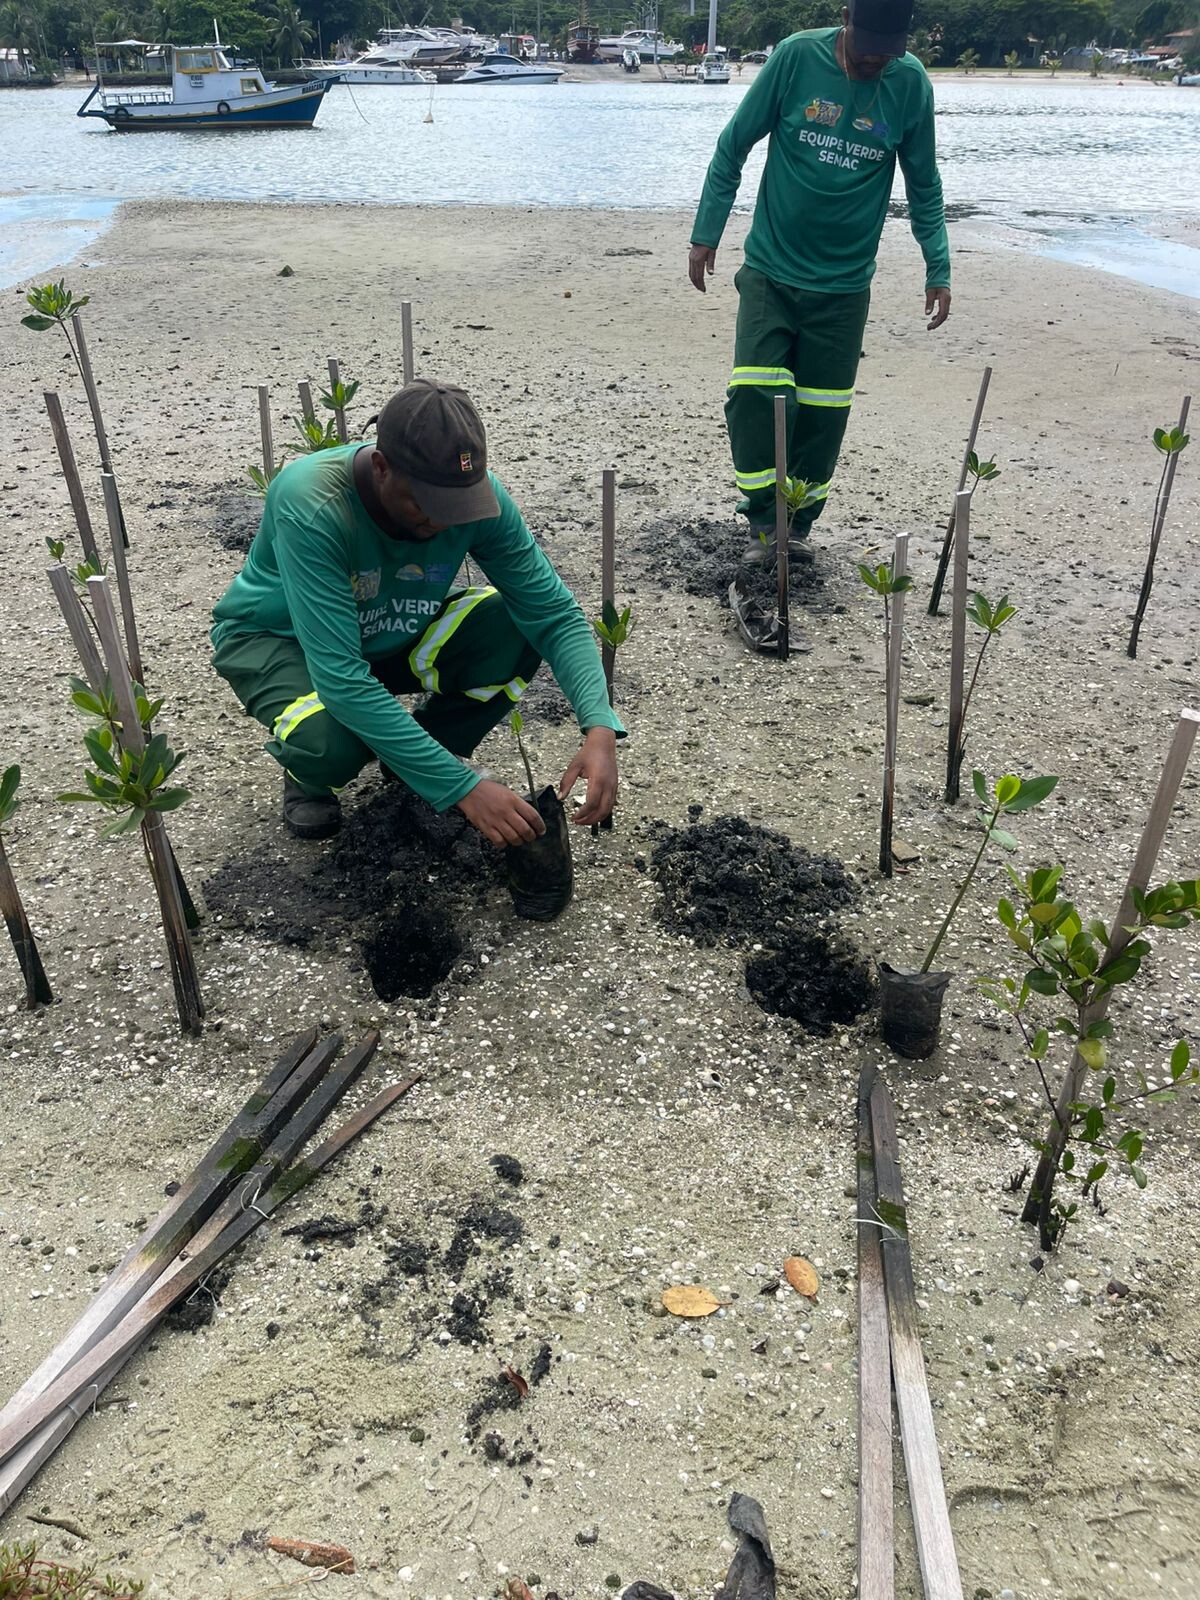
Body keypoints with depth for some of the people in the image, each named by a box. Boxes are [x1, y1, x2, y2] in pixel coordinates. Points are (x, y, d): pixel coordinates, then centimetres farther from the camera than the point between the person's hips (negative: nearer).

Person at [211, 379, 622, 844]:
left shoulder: (473, 492, -23)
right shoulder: (310, 507, -36)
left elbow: (555, 614, -19)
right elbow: (341, 679, -41)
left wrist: (599, 727, -36)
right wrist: (464, 787, -43)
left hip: (390, 637, 4)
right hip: (275, 639, -4)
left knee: (515, 630, -22)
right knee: (331, 742, -37)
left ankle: (427, 751, 4)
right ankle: (309, 774, 3)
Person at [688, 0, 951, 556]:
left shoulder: (911, 84, -2)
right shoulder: (797, 56, -7)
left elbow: (923, 184, 9)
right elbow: (734, 145, 1)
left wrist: (938, 268, 5)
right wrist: (706, 234, -1)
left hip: (844, 284, 1)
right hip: (770, 271, -1)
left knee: (823, 411, 2)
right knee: (754, 394, -14)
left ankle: (797, 522, 20)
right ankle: (763, 516, 3)